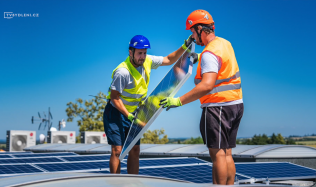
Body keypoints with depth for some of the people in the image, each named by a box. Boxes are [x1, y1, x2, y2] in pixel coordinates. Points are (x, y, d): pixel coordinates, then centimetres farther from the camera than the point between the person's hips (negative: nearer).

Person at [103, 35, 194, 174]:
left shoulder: (148, 61, -6)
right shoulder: (122, 72, -26)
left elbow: (169, 60, 7)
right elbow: (115, 97, -20)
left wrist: (184, 47, -6)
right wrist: (128, 115, -25)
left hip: (133, 113, 7)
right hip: (116, 112, -7)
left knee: (135, 150, 4)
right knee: (117, 150, -11)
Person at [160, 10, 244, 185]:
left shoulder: (209, 54, -19)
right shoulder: (225, 43, 11)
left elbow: (207, 85, -31)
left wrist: (179, 101, -31)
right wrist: (198, 58, 34)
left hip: (218, 108, -10)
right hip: (235, 104, 10)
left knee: (218, 154, -8)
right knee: (227, 154, 12)